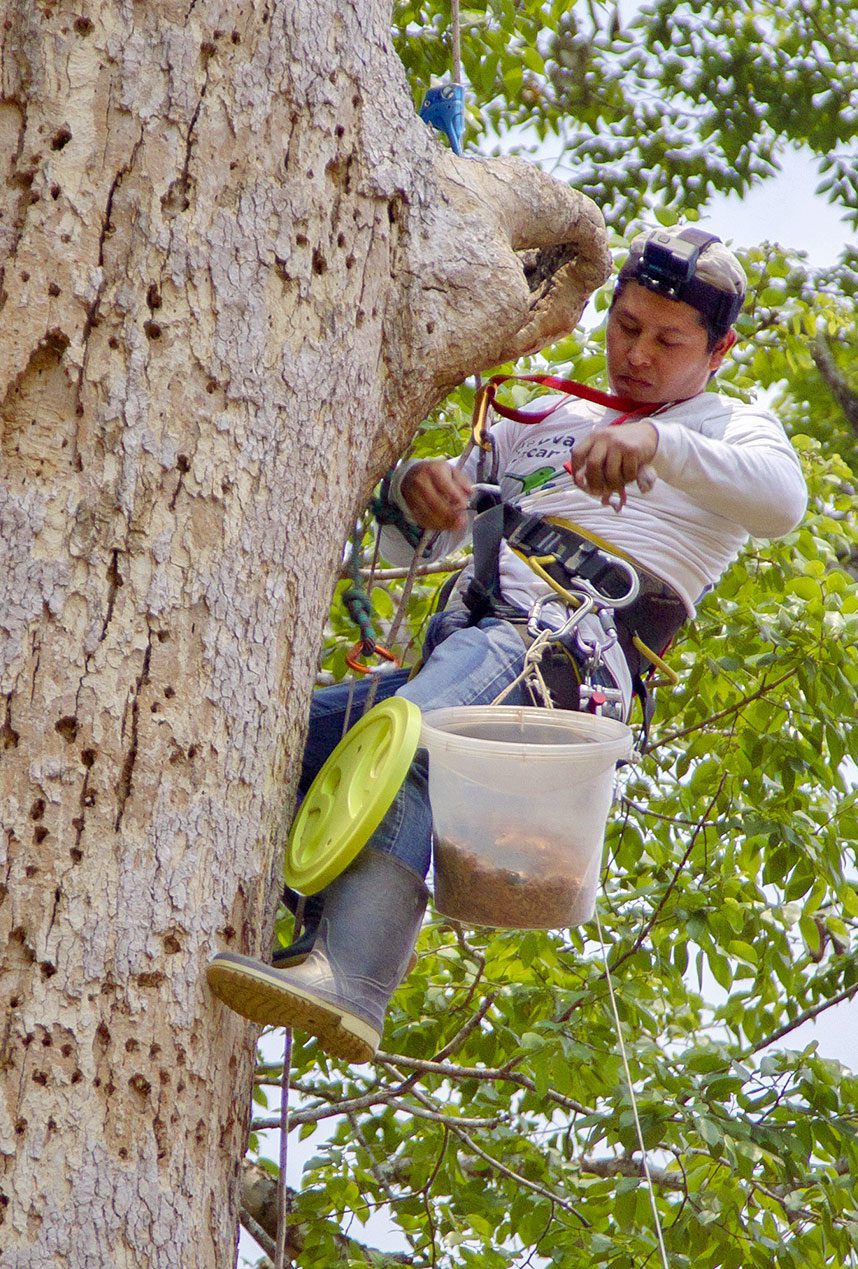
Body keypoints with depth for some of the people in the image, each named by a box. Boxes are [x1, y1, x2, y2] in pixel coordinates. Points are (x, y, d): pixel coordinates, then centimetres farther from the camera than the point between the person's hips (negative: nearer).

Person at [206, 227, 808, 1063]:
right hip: (463, 646, 8)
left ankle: (347, 982, -53)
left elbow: (782, 501, -9)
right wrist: (414, 485, 4)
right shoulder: (547, 423, 33)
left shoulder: (730, 430, 18)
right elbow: (409, 545, 29)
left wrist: (659, 441, -26)